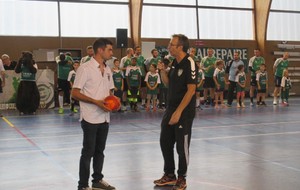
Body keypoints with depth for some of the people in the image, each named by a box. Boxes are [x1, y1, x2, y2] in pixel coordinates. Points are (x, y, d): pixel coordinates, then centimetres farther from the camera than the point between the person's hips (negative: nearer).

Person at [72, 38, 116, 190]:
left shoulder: (107, 70, 10)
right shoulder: (85, 68, -12)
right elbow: (75, 93, -14)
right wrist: (96, 102, -21)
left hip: (104, 117, 7)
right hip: (90, 118, -7)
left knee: (100, 151, 15)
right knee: (88, 152, -1)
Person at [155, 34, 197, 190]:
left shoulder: (189, 63, -16)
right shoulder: (175, 62, 9)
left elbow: (191, 90, -20)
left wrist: (178, 112, -22)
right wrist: (162, 71, 0)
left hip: (184, 112, -8)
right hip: (171, 109, 8)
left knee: (182, 146, 3)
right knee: (165, 142, 13)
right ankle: (169, 175, 28)